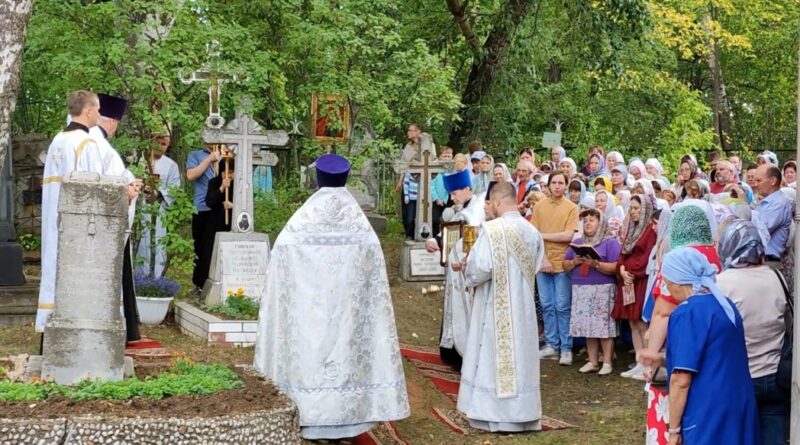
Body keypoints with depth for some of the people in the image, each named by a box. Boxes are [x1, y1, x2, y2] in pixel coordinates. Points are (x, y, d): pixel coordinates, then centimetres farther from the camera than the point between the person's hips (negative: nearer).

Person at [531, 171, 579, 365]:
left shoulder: (571, 208, -2)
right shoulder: (539, 207, 6)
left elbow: (568, 236, -11)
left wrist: (543, 235, -7)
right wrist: (543, 258, -10)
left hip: (562, 263, -3)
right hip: (543, 263, 3)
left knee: (562, 307, 0)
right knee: (547, 306, 8)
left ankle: (566, 347, 4)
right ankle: (552, 344, 16)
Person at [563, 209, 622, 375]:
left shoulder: (610, 243, 0)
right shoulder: (577, 243, 18)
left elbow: (615, 268, -10)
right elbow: (565, 265, 16)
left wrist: (595, 264, -21)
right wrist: (574, 262, -5)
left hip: (603, 289, -5)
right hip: (581, 290, 5)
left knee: (604, 325, -8)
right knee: (588, 326, 3)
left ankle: (607, 362, -3)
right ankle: (592, 361, 9)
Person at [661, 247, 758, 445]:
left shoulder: (687, 314, -14)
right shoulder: (726, 305, 11)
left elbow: (681, 381, -17)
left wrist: (674, 429, -8)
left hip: (707, 416, -8)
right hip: (740, 408, 8)